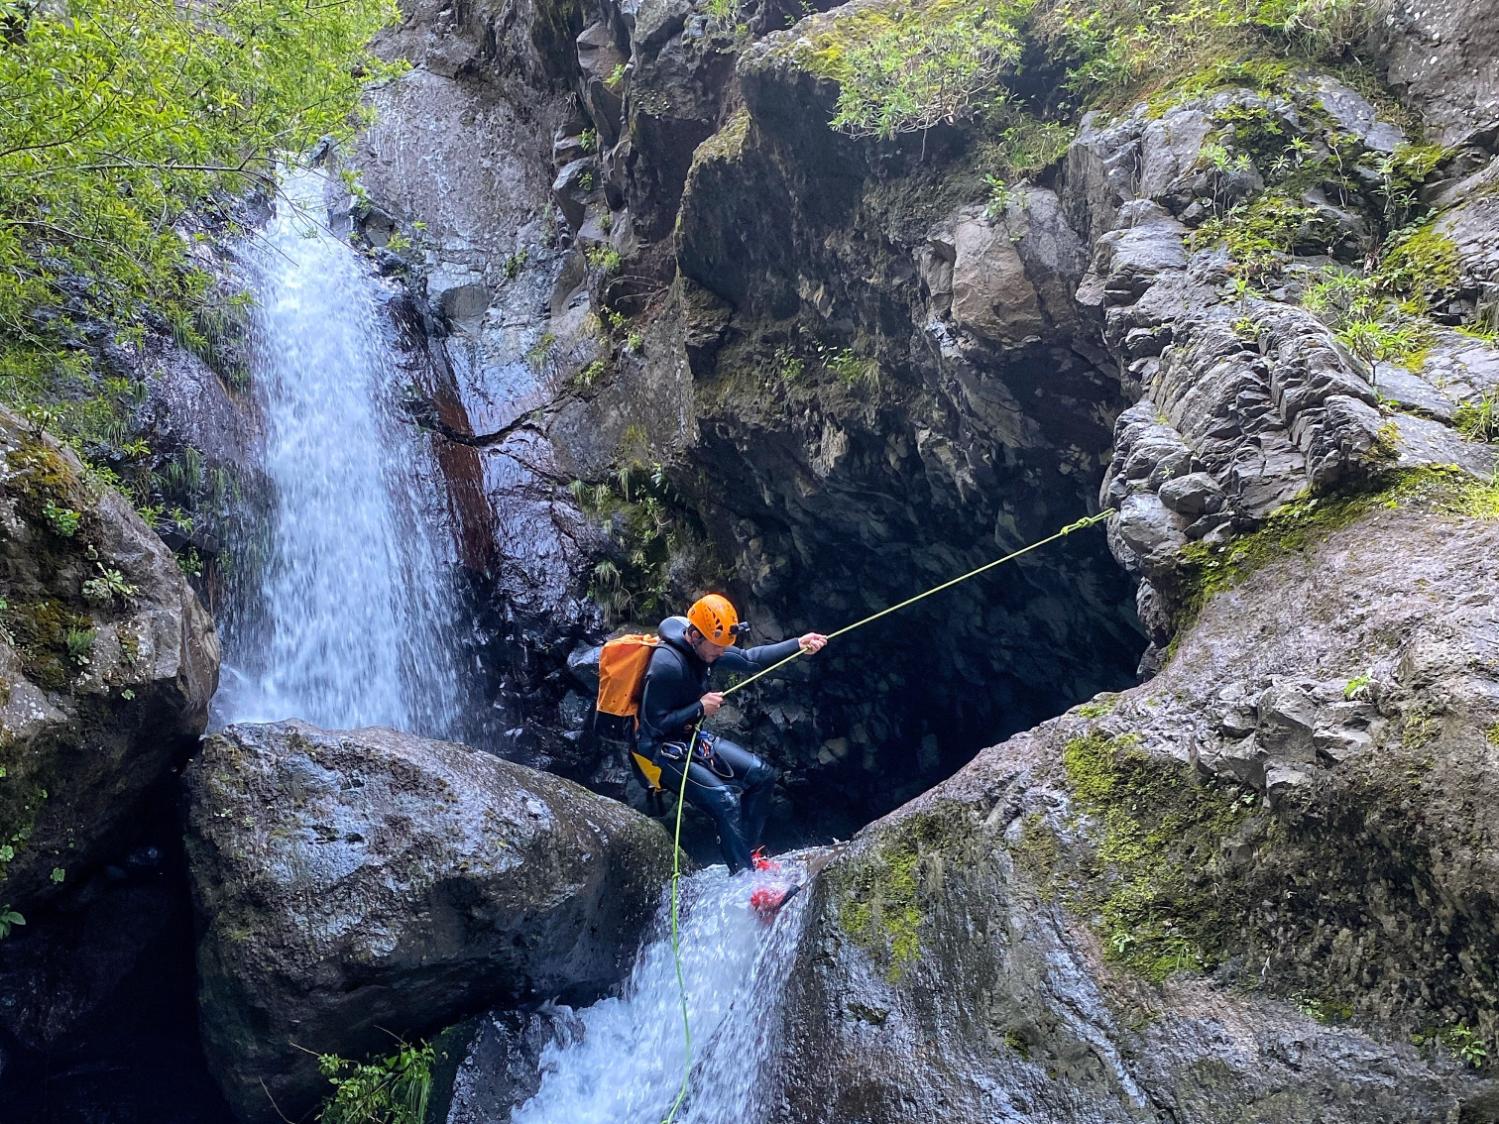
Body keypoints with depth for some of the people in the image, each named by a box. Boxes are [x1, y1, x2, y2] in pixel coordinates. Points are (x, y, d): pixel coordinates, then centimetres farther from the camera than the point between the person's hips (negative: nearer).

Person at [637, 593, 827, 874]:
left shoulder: (707, 648, -2)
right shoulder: (666, 664, -28)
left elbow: (750, 659, 9)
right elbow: (654, 724, -24)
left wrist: (798, 644, 2)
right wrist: (700, 708, -22)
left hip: (692, 739, 9)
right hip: (663, 752, -9)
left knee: (762, 775, 6)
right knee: (726, 800, -23)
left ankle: (749, 853, 14)